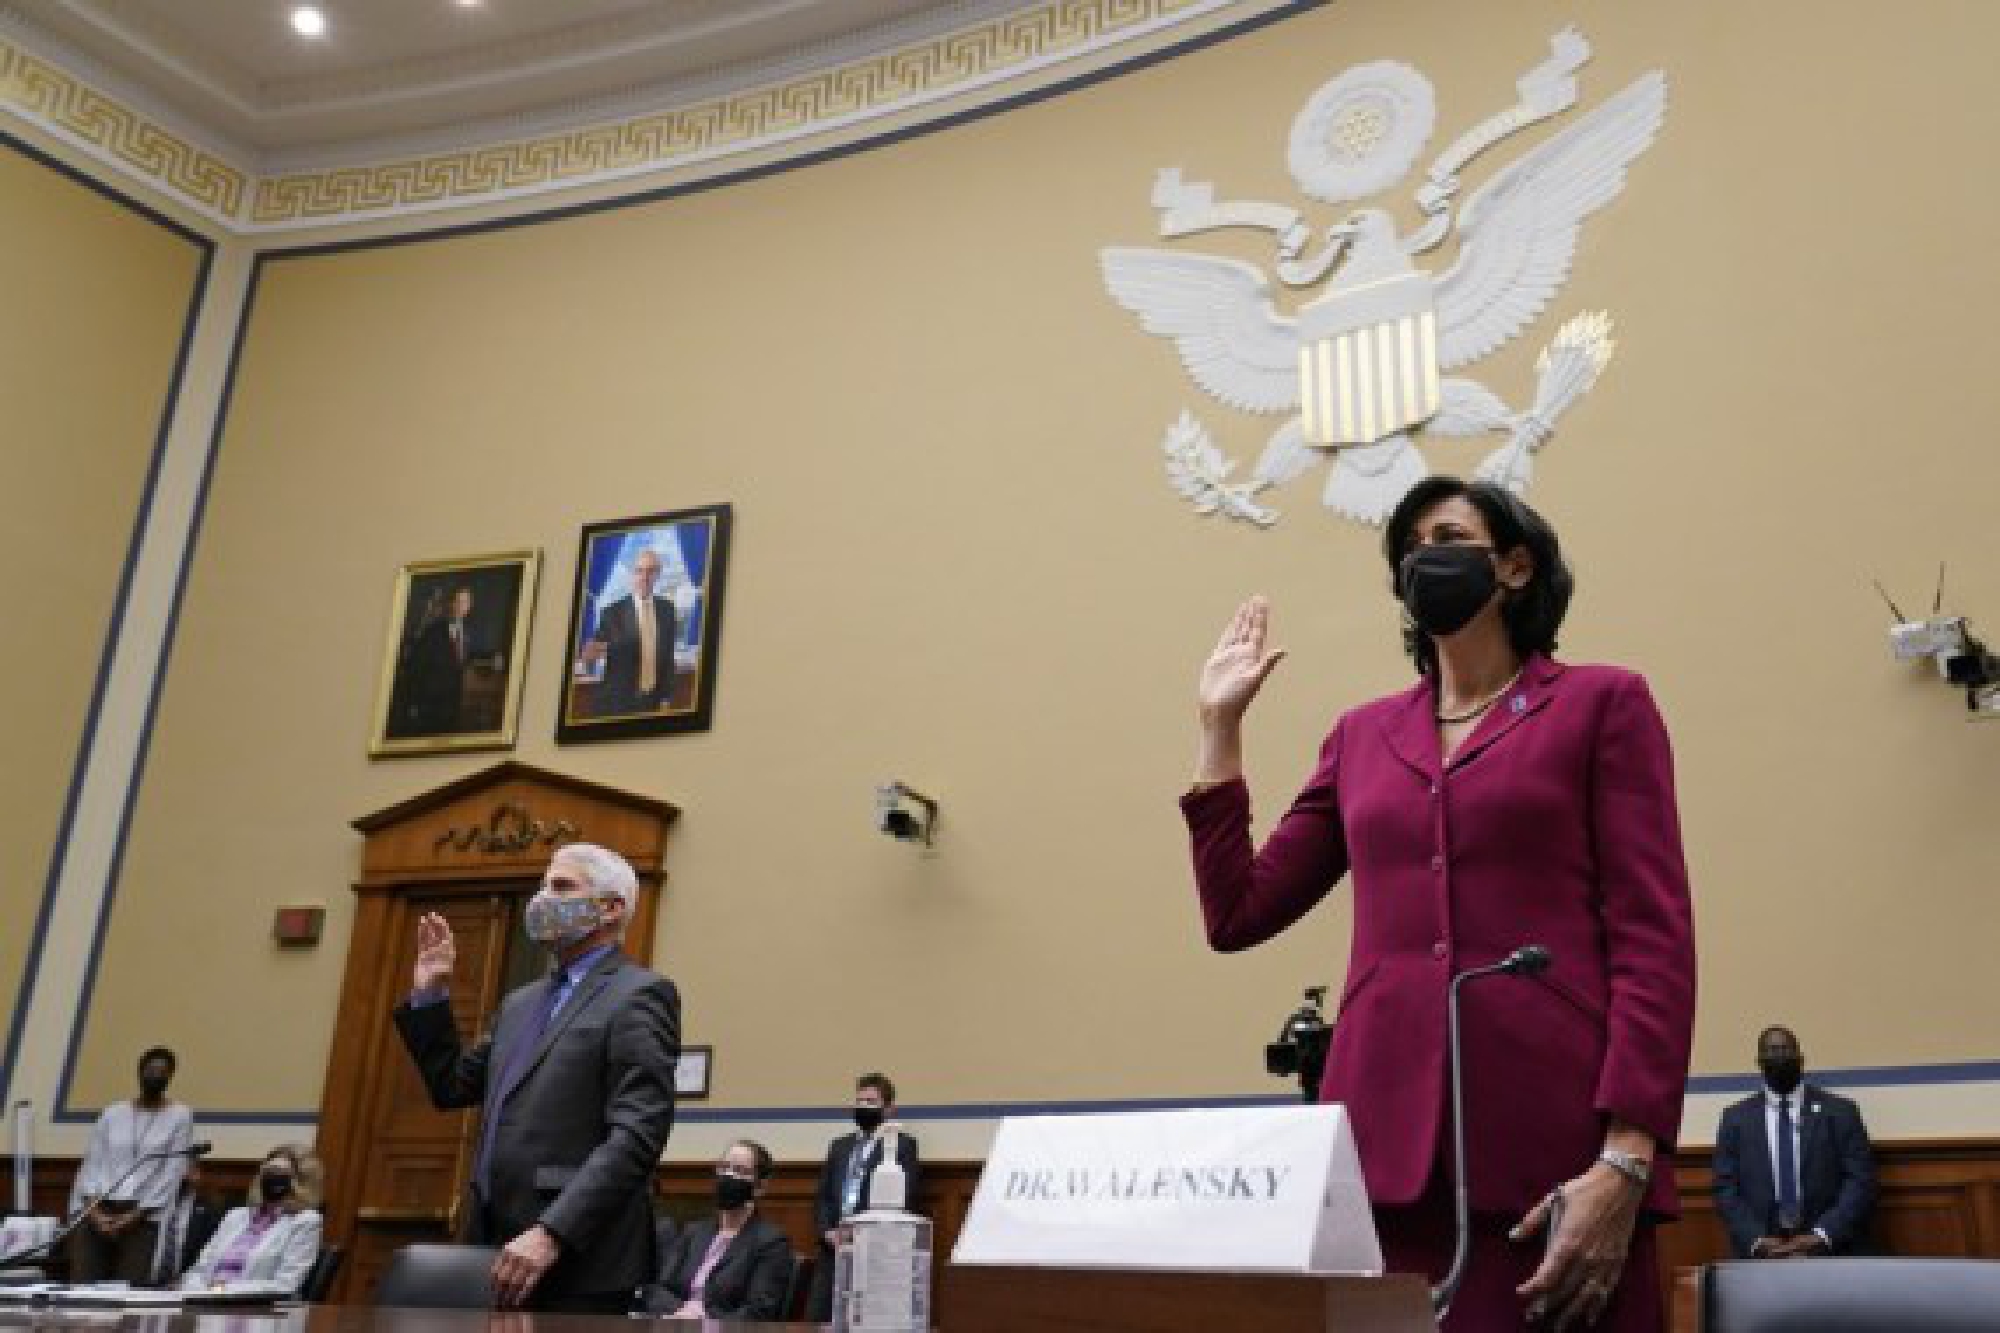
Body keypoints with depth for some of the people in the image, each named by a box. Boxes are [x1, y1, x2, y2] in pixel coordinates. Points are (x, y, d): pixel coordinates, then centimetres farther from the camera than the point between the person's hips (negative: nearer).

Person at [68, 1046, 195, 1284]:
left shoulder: (180, 1115, 4)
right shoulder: (112, 1113, 15)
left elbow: (171, 1176, -2)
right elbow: (91, 1164, 8)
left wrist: (131, 1218, -10)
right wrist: (94, 1211, -8)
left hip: (142, 1216, -3)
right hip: (96, 1213, 3)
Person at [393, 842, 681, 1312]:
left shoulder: (640, 994, -7)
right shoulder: (522, 1001, 18)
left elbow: (637, 1135, -17)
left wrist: (551, 1234, -24)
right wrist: (430, 994, 14)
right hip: (497, 1251, 7)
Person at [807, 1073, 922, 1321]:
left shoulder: (903, 1145, 5)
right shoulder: (839, 1146, 23)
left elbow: (903, 1197, -8)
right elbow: (822, 1196, 16)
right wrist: (829, 1231, -1)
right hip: (834, 1248, 5)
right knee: (818, 1319, -1)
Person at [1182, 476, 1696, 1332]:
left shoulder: (1601, 704, 6)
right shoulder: (1365, 735, 17)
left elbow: (1653, 941, -3)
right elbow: (1237, 914, 14)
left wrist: (1625, 1159, -14)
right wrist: (1220, 726, 15)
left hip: (1550, 1151, -3)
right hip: (1385, 1145, 4)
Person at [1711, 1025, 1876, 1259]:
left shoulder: (1839, 1111, 8)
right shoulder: (1736, 1118, 11)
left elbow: (1861, 1182, 1)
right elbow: (1726, 1191, 6)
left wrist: (1822, 1237, -10)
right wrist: (1757, 1242, -9)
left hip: (1830, 1251, 0)